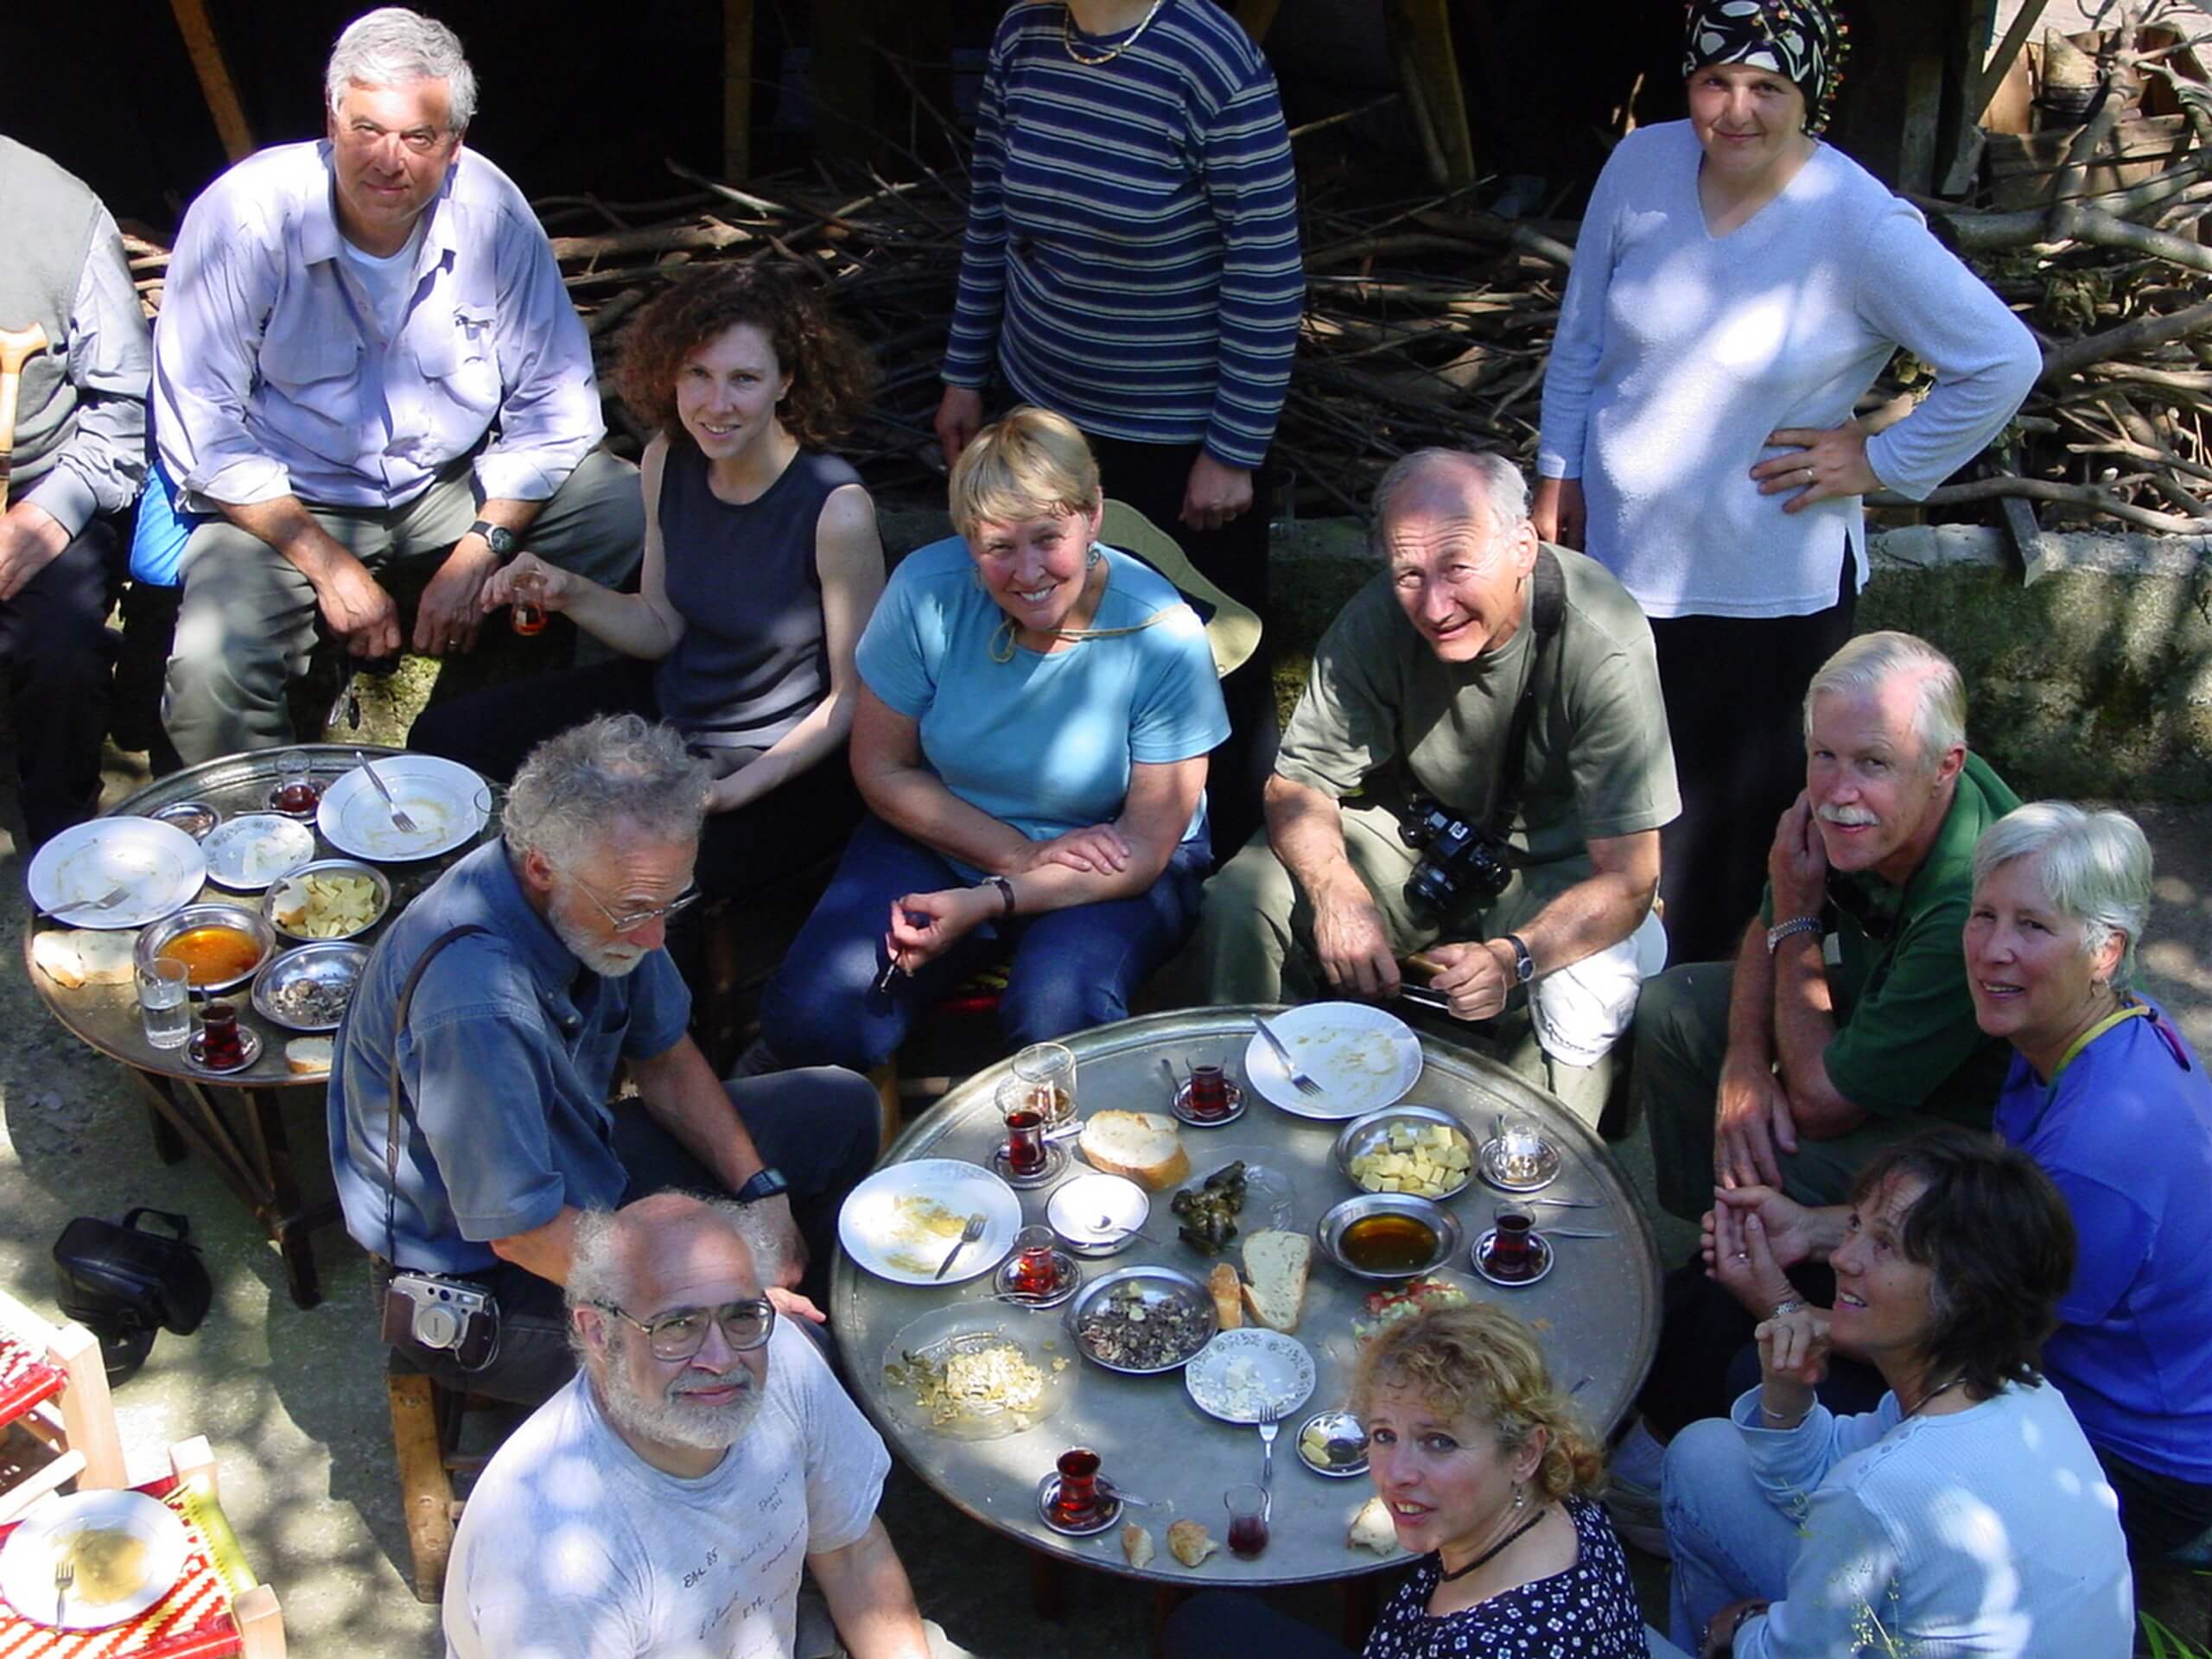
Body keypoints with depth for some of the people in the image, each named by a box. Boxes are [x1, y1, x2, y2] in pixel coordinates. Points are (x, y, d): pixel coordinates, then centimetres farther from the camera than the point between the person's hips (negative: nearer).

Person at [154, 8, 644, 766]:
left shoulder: (491, 213, -11)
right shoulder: (245, 217, -18)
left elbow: (554, 401, -5)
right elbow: (201, 431, -14)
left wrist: (480, 548, -17)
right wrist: (328, 564, -21)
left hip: (458, 478, 3)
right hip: (289, 500, -3)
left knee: (642, 519, -18)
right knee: (209, 672, -30)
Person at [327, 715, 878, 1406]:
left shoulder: (612, 895, -10)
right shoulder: (474, 1007, -37)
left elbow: (664, 1057, 7)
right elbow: (524, 1234, -28)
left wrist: (762, 1191, -4)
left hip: (584, 1163, 9)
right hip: (487, 1281, -9)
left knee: (841, 1110, 12)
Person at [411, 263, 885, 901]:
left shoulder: (836, 509, -27)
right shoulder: (669, 460, -8)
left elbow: (856, 696, -18)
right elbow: (662, 626, 4)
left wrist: (733, 791, -25)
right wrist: (569, 594, -15)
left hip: (785, 762, -7)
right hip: (670, 704, 7)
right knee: (443, 737, 7)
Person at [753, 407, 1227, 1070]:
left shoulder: (1164, 639, -21)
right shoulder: (925, 589, -16)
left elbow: (1145, 850, -16)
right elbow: (883, 770, -5)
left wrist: (979, 904, -27)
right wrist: (1021, 854, -17)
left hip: (1106, 872, -1)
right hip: (940, 837, 2)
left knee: (1058, 1013, -33)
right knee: (812, 1018, -20)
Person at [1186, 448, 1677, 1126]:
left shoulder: (1600, 644, -29)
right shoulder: (1377, 622, -20)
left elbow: (1627, 879, -28)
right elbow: (1298, 783, -10)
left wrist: (1512, 957, -47)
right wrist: (1338, 894, -32)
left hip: (1557, 862, -2)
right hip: (1418, 834, 3)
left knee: (1591, 986, -34)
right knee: (1240, 900, -20)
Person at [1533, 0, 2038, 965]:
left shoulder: (1863, 227, -17)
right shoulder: (1641, 166, -3)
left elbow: (2004, 364, -12)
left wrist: (1882, 461, -10)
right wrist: (1559, 475, 9)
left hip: (1766, 588, -4)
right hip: (1614, 551, 5)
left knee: (1734, 816, 7)